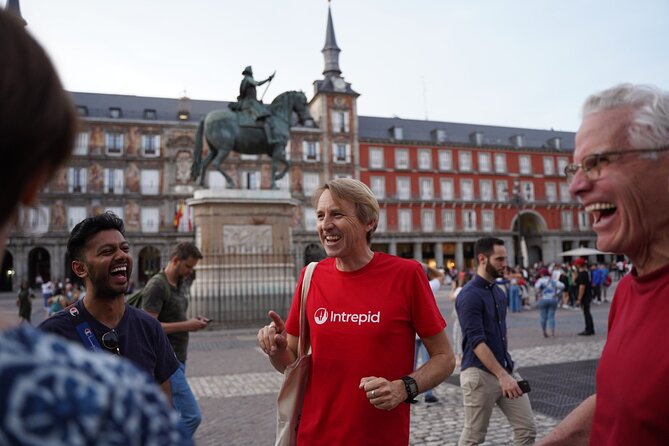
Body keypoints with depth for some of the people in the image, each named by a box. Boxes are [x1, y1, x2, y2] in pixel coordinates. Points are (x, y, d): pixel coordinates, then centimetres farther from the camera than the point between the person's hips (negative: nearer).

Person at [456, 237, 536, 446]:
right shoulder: (469, 295, -17)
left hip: (507, 369, 8)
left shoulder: (499, 292, 10)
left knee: (527, 428, 7)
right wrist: (502, 375, -27)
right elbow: (476, 341, -23)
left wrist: (507, 369, 19)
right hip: (480, 374, -8)